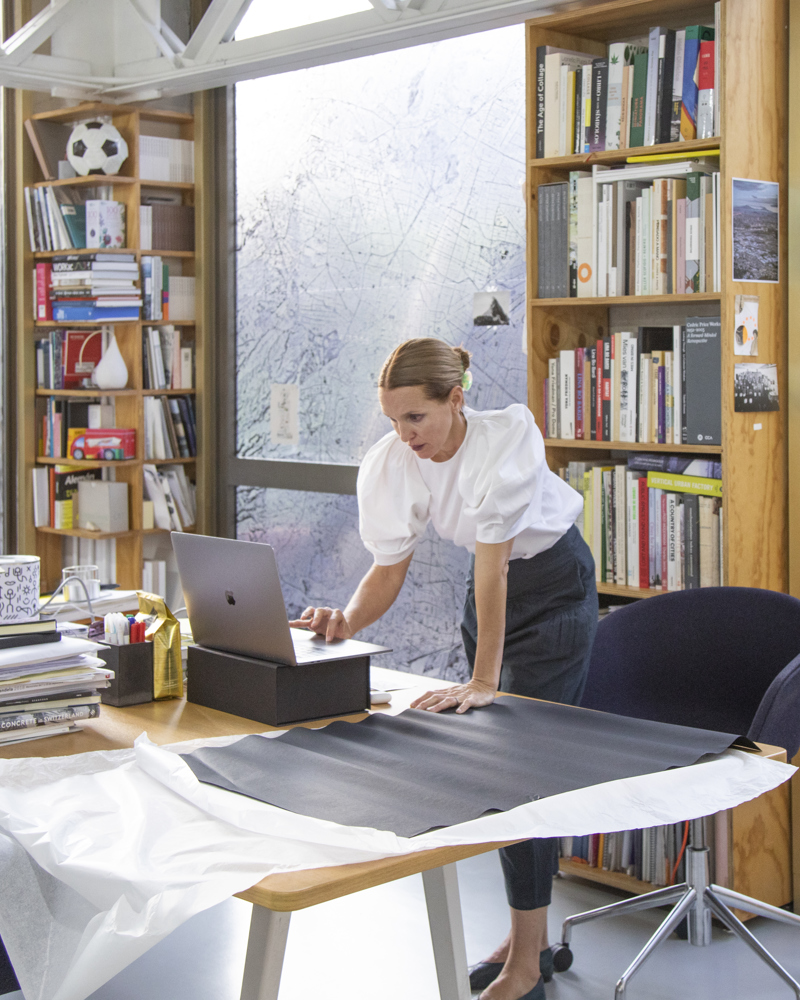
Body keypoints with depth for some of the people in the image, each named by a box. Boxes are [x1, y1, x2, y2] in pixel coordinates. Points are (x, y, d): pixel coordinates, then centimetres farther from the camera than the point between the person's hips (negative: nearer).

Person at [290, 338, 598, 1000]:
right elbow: (389, 570, -14)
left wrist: (484, 680, -36)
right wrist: (348, 621, -35)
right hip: (489, 585, 6)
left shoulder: (507, 435, -33)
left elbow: (492, 565, -35)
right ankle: (531, 938, 22)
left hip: (556, 584, -6)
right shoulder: (391, 463, -17)